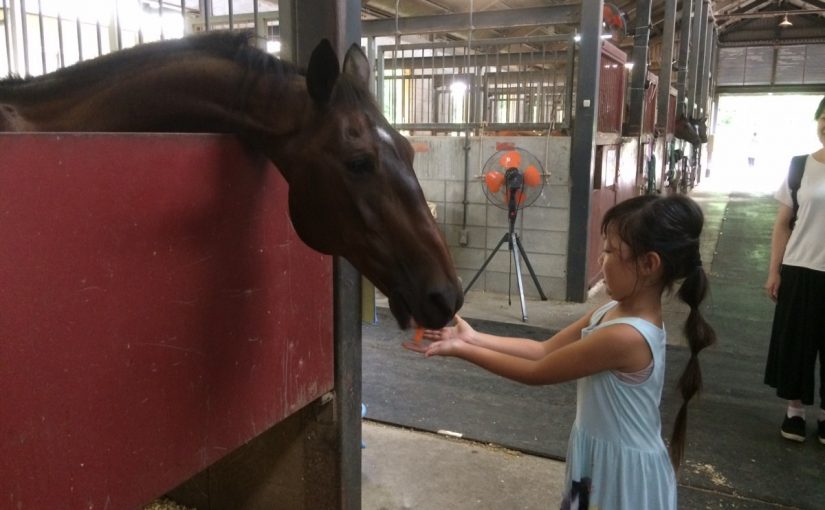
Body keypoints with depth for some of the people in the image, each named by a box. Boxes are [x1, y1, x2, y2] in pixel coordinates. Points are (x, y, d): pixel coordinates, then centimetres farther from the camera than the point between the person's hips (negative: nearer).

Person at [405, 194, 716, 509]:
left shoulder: (625, 335, -31)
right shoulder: (611, 312, -3)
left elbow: (536, 373, -23)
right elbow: (545, 350, 0)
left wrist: (461, 350, -16)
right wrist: (473, 338, -6)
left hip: (624, 472, -8)